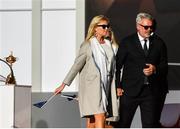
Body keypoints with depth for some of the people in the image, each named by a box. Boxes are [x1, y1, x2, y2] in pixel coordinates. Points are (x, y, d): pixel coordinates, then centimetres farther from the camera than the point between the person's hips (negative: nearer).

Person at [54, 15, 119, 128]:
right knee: (100, 118, -16)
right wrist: (64, 84, -5)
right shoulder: (88, 45, -2)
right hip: (91, 86, -5)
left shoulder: (109, 45, 15)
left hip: (106, 86, 6)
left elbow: (113, 68, 19)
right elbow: (77, 65, -2)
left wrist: (116, 87, 15)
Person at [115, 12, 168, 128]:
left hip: (152, 91, 2)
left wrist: (155, 69, -11)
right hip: (130, 90, -2)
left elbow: (164, 66, 11)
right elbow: (117, 65, 2)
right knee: (123, 123, 2)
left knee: (150, 124, 2)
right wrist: (118, 86, -5)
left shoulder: (159, 43, 10)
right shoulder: (127, 42, 3)